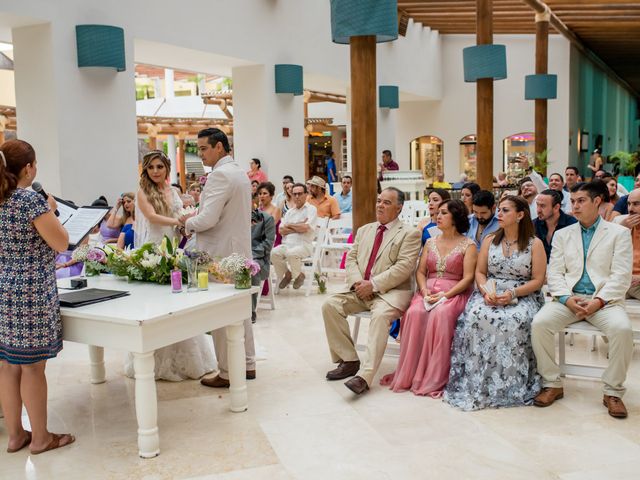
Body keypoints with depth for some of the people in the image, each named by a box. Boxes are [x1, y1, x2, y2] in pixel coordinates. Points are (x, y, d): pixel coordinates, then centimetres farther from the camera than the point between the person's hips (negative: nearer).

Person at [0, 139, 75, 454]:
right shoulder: (31, 200, -15)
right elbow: (61, 243, -12)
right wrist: (51, 210, 1)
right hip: (31, 294, -8)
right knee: (33, 368, 2)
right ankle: (40, 437, 14)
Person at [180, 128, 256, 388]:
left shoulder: (220, 175, -18)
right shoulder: (239, 172, 14)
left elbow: (208, 219, -24)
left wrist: (188, 223, -4)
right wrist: (197, 216, 12)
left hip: (220, 255, -10)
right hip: (239, 252, 10)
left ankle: (227, 374, 7)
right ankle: (247, 365, 26)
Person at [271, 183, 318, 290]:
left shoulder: (311, 209, 3)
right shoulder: (290, 212, 20)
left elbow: (305, 228, -13)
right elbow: (281, 230, 8)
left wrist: (290, 225, 2)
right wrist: (298, 227, -5)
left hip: (304, 245, -5)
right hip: (287, 244, 5)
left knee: (291, 253, -35)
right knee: (274, 253, -24)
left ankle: (299, 275, -5)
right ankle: (287, 274, 3)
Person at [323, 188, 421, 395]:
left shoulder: (409, 234, 1)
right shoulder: (364, 230, 21)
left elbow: (404, 267, -12)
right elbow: (351, 258, 14)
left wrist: (373, 284, -18)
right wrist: (357, 281, -7)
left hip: (390, 291, -6)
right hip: (360, 290, 6)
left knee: (380, 315, -36)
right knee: (330, 305, -16)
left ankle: (365, 376, -37)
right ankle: (349, 361, -6)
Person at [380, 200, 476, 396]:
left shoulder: (468, 245, 4)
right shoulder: (430, 243, 19)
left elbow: (468, 278, -6)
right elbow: (420, 271, 14)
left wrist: (445, 294, -18)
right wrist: (424, 290, -7)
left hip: (454, 293, -4)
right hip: (428, 291, 4)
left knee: (439, 315, -36)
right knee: (414, 313, -29)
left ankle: (434, 378, -28)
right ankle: (409, 374, -24)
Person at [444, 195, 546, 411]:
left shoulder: (534, 244, 3)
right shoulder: (490, 240, 14)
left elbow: (538, 280, -3)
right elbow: (479, 272, 10)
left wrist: (512, 294, -18)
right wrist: (485, 291, -11)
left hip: (522, 296, -2)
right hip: (490, 295, 3)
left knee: (514, 322, -36)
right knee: (475, 317, -30)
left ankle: (508, 387, -22)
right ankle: (477, 383, -24)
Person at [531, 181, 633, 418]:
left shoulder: (619, 233, 8)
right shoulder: (563, 235, 16)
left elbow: (621, 276, -2)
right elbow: (554, 273, 7)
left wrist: (599, 301, -17)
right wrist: (566, 298, -12)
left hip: (605, 299, -2)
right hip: (569, 298, 2)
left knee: (622, 328, -33)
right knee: (539, 323, -26)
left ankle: (613, 392, -13)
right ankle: (552, 384, -9)